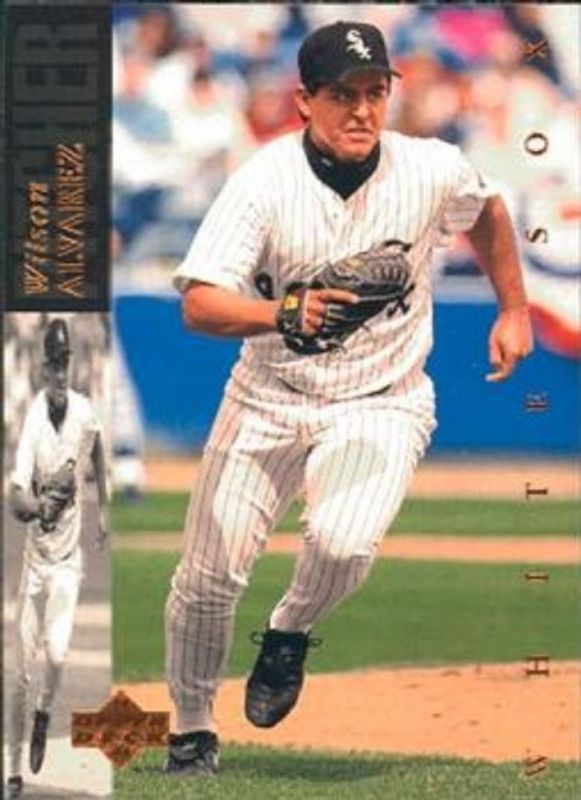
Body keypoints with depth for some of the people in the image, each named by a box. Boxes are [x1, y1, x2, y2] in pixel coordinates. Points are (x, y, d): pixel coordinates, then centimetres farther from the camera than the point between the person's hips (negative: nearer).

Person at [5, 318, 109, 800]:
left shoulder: (84, 412, -8)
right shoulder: (34, 422, -17)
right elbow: (15, 501, -23)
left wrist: (104, 509, 20)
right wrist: (41, 504, -43)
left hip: (68, 559, 1)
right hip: (36, 557, -1)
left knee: (57, 654, -18)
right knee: (22, 671, 0)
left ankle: (44, 716, 14)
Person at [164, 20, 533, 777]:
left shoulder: (433, 171, -12)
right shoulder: (265, 181, -17)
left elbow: (488, 212, 14)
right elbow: (199, 303, -26)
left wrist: (514, 312, 17)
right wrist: (284, 313, -42)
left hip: (381, 405, 0)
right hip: (268, 401, 0)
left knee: (343, 542, -27)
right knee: (208, 575, -2)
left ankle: (289, 634, 7)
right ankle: (193, 728, 24)